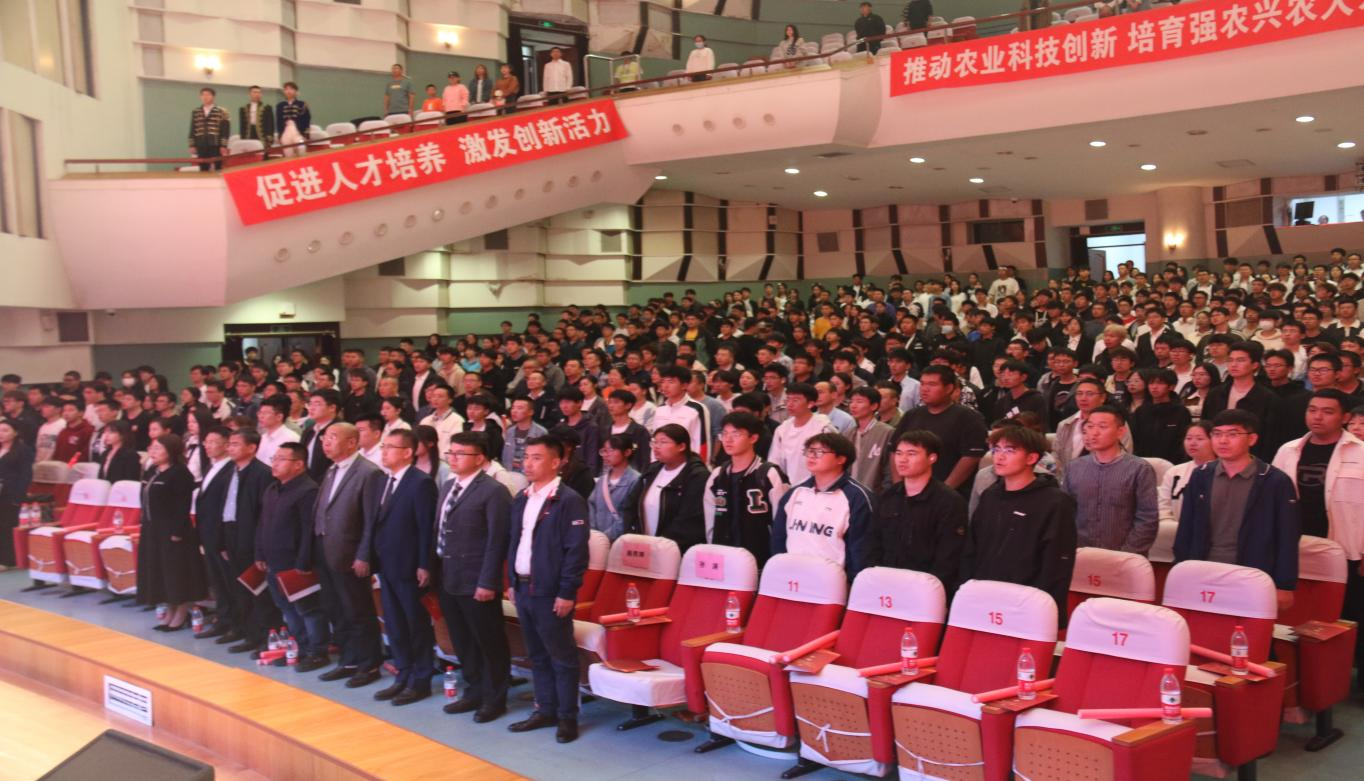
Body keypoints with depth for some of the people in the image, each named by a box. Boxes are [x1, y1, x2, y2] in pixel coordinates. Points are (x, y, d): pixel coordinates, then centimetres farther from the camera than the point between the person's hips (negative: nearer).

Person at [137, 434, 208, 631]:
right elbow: (147, 500, 18)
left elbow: (182, 506, -19)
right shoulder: (151, 472, 12)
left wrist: (177, 531, -22)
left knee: (177, 573, -1)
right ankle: (170, 613, 24)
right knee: (160, 572, 13)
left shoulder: (180, 474, -15)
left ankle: (181, 615, 9)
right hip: (153, 530, 9)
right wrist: (145, 526, 14)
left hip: (172, 531, -9)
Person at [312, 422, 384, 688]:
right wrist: (314, 552, 8)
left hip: (349, 557, -8)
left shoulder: (368, 472, -13)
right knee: (336, 613, 15)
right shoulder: (331, 471, 14)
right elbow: (320, 513, 14)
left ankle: (368, 666, 15)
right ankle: (348, 662, 27)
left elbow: (372, 520, -15)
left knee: (359, 614, 3)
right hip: (324, 555, 8)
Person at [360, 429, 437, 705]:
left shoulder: (421, 483, -14)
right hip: (384, 564, 8)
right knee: (394, 625, 15)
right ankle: (403, 677, 26)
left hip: (408, 567, -8)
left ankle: (420, 682, 14)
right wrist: (365, 554, 5)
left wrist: (424, 566, -16)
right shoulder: (377, 479, 10)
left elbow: (426, 527, -15)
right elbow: (372, 520, 12)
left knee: (417, 625, 4)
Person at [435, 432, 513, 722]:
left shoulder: (494, 491, -13)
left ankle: (494, 698, 17)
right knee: (462, 642, 16)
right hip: (447, 581, 8)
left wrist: (487, 583, -19)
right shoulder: (448, 487, 14)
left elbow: (497, 541, -16)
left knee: (489, 643, 5)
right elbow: (440, 532, 16)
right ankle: (474, 693, 29)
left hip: (476, 584, -8)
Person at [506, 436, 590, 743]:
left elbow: (576, 550, -15)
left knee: (561, 656, 2)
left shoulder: (569, 501, -12)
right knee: (537, 655, 15)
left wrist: (567, 593, -17)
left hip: (550, 592, -7)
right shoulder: (521, 499, 12)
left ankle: (567, 717, 11)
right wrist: (512, 582, 13)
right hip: (523, 588, 7)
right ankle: (545, 710, 25)